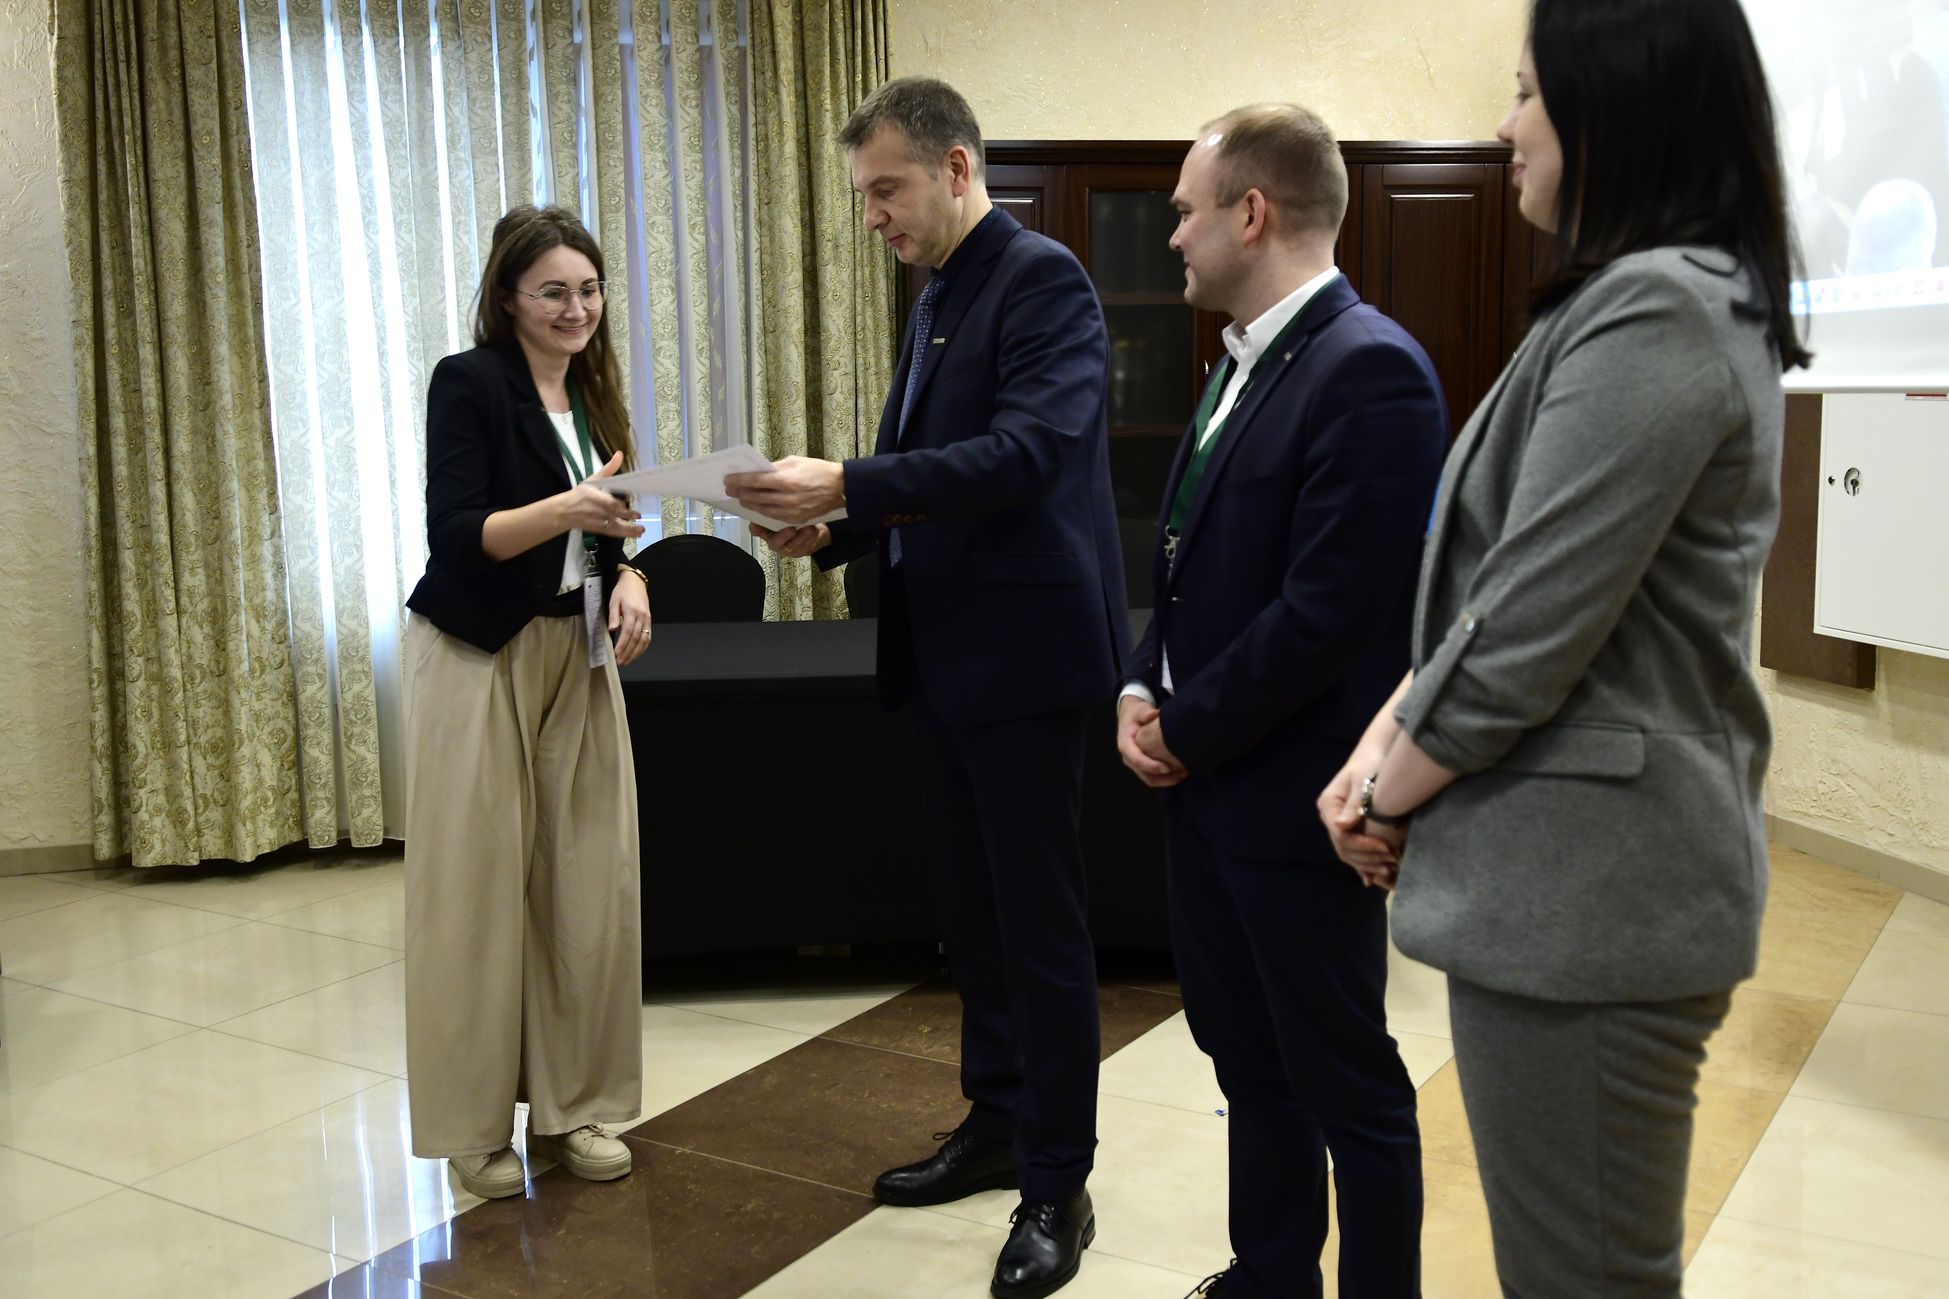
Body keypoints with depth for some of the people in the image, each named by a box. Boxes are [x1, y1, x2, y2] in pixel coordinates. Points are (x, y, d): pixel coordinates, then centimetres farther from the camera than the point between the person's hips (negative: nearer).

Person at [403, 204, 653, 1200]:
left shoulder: (589, 392, 11)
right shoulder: (468, 383, -9)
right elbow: (456, 534, -18)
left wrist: (628, 577, -5)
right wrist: (567, 508, -33)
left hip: (576, 657, 6)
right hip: (481, 660, -6)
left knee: (588, 879, 4)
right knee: (477, 884, -2)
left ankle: (572, 1105, 16)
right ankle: (474, 1125, 10)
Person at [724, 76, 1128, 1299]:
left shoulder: (1043, 278, -11)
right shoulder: (937, 300, 15)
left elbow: (1027, 451, -24)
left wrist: (848, 485, -29)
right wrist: (835, 530, 1)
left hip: (1024, 652, -9)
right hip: (942, 652, 9)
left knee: (1041, 922, 0)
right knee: (975, 909, 17)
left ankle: (1058, 1185, 12)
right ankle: (997, 1126, 32)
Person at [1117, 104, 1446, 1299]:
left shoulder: (1369, 369, -18)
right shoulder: (1246, 363, 12)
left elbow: (1331, 611, -23)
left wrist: (1186, 729, -13)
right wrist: (1142, 690, 2)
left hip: (1295, 798, -9)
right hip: (1206, 783, 9)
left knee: (1346, 1085, 7)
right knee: (1248, 1063, 21)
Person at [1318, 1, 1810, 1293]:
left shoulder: (1652, 312, -19)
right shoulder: (1692, 300, 15)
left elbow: (1527, 633, -22)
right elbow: (1495, 589, 15)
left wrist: (1390, 798, -6)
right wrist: (1381, 744, 5)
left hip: (1589, 882, -10)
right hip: (1589, 861, 10)